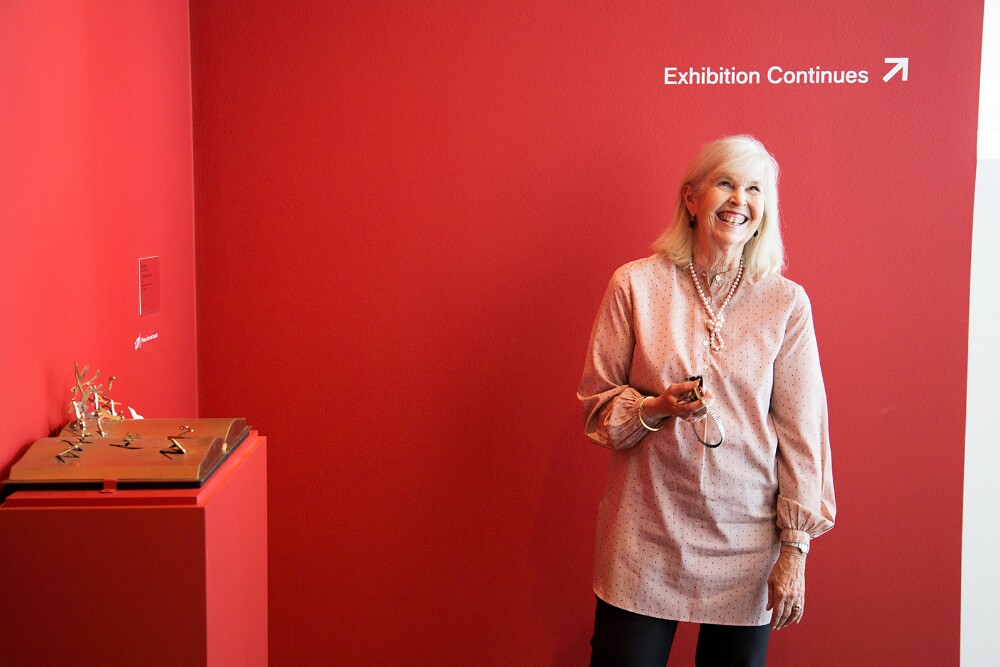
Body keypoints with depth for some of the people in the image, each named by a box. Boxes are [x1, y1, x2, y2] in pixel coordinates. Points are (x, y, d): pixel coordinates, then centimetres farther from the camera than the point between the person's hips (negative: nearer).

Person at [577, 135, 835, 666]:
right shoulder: (635, 285, -2)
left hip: (745, 539, 1)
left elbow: (800, 431, -1)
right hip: (645, 532, 0)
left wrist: (794, 550, -2)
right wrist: (657, 407, -17)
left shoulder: (786, 302, -2)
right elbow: (595, 404, 3)